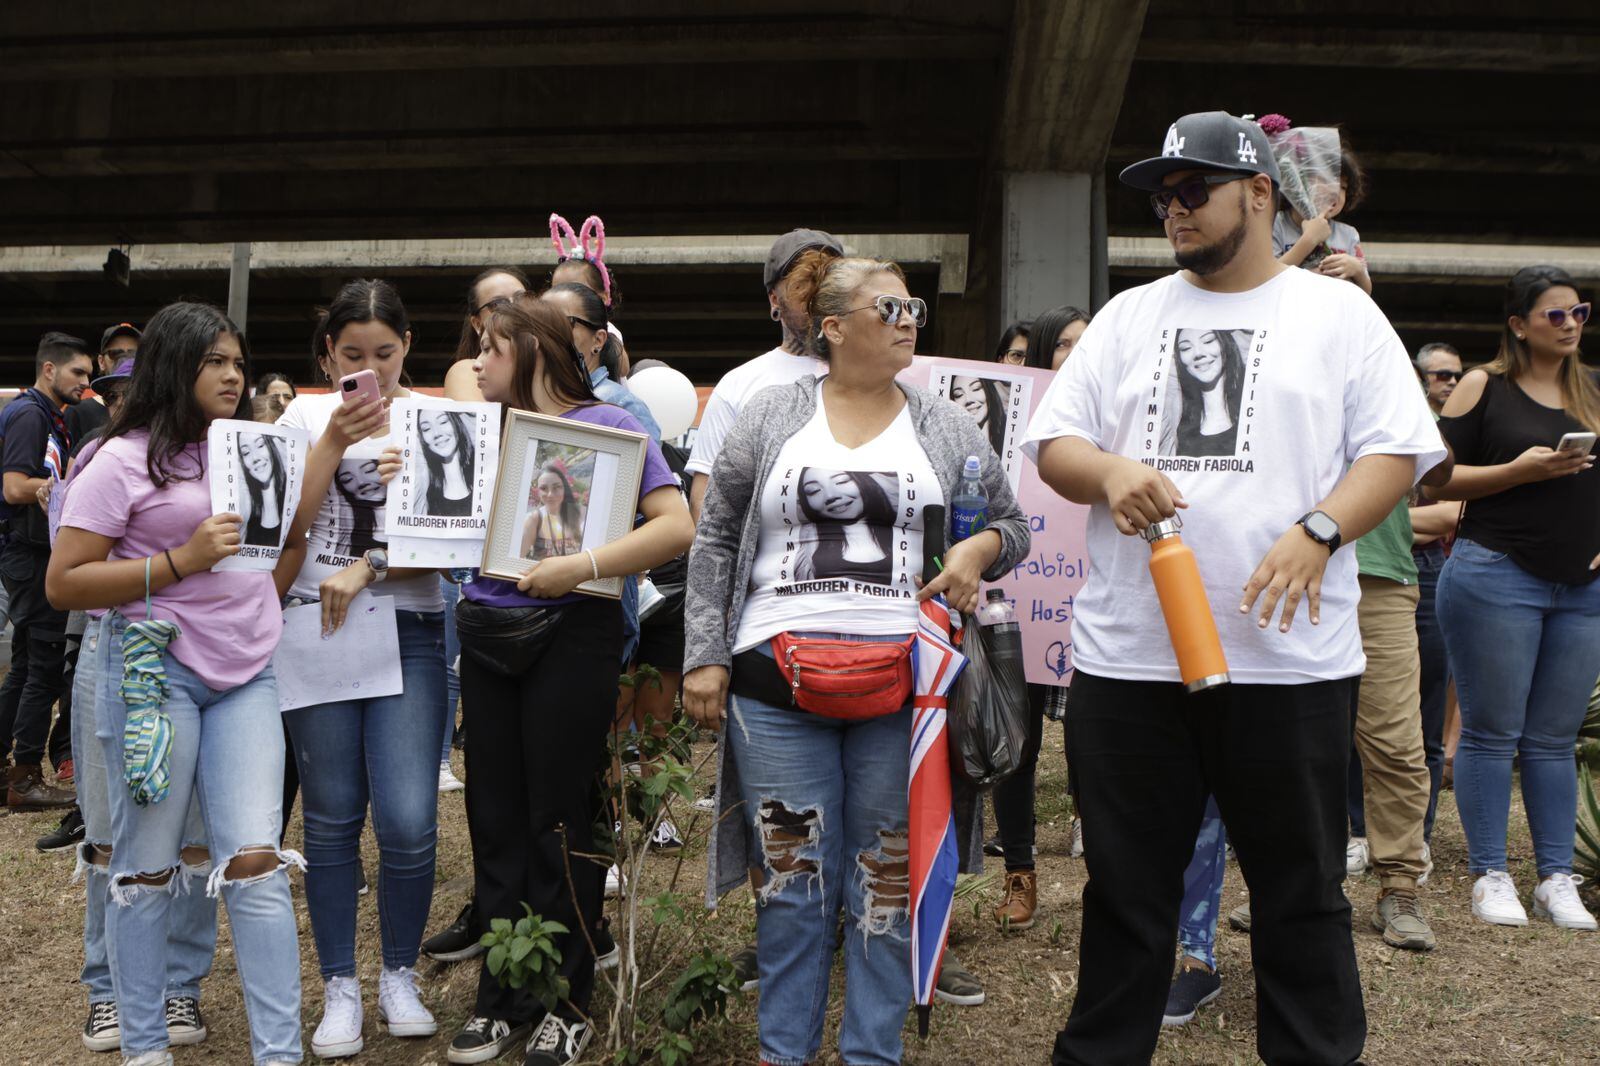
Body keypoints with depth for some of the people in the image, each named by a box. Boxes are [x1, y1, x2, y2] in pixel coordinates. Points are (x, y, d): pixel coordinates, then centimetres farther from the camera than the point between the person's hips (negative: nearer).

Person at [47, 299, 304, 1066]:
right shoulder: (124, 460, -3)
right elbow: (63, 585, -8)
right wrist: (181, 560, -14)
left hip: (245, 676, 4)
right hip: (156, 671, -4)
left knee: (255, 863, -3)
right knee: (148, 867, 6)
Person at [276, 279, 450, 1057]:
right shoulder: (307, 414, 7)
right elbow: (287, 526, -3)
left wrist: (368, 569, -14)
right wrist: (334, 441, -12)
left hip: (408, 630, -1)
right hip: (318, 628, 1)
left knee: (408, 822, -7)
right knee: (331, 818, 6)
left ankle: (399, 977, 15)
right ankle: (339, 987, 20)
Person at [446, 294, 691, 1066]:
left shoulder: (606, 424, -4)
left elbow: (677, 526, -13)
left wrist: (581, 567, -21)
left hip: (570, 635, -5)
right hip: (486, 633, 6)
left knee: (558, 821, 2)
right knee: (495, 818, 9)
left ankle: (568, 1002, 18)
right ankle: (503, 997, 22)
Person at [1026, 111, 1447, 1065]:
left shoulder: (1339, 314, 6)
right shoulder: (1129, 316, 14)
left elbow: (1397, 451, 0)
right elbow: (1053, 442, 11)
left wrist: (1317, 531, -17)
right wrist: (1108, 472, -12)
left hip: (1289, 655, -2)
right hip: (1129, 656, 2)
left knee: (1302, 889, 9)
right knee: (1126, 889, 11)